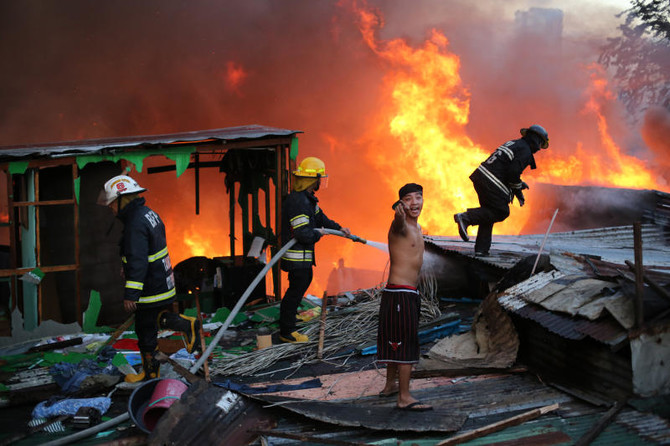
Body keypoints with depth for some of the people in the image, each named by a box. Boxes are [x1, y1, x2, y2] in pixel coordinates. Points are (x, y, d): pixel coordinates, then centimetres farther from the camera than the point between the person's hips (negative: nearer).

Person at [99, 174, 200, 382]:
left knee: (145, 330, 5)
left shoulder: (135, 225, -24)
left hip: (150, 290, -9)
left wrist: (130, 294, -30)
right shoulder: (149, 214, 8)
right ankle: (187, 325, 13)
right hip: (163, 282, 10)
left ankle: (150, 372, 18)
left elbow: (137, 262, -30)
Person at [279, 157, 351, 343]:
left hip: (304, 255, 11)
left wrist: (339, 228, 16)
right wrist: (318, 234, -11)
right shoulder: (298, 202, -25)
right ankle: (287, 332, 11)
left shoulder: (308, 198, 10)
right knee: (295, 292, -1)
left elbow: (320, 217, 24)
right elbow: (304, 234, -29)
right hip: (297, 256, -11)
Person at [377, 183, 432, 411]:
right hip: (400, 294, -10)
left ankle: (390, 385, 32)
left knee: (397, 341, 19)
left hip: (409, 293, 10)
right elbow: (398, 225, -41)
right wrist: (399, 215, -61)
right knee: (406, 342, -8)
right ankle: (404, 397, -4)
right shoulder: (400, 226, -15)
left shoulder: (417, 228, 15)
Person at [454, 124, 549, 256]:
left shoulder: (513, 143, 24)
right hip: (492, 183, -9)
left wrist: (518, 182, 25)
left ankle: (481, 249, 12)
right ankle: (466, 217, -15)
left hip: (480, 175, 9)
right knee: (501, 212, 0)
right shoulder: (526, 151, -5)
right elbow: (513, 172, -16)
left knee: (489, 213, 15)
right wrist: (518, 191, -2)